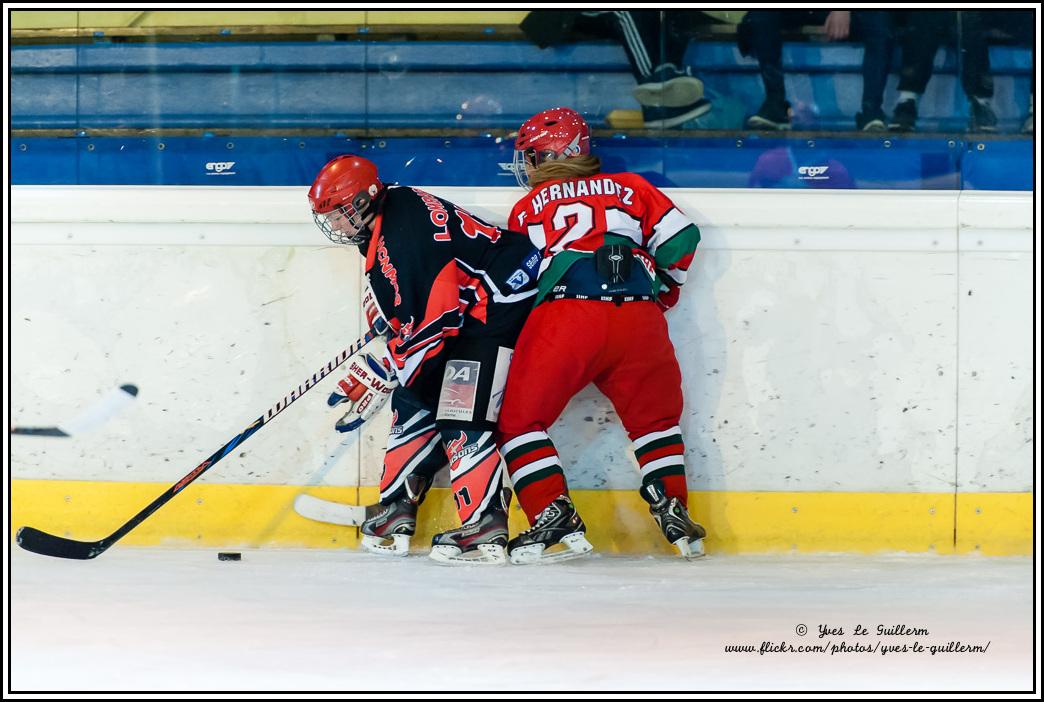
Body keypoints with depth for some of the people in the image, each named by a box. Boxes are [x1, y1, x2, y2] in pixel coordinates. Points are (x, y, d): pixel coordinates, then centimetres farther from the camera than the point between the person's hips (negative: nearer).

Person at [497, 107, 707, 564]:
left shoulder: (527, 208, 19)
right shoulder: (631, 188, 21)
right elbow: (680, 239, 15)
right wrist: (663, 290, 31)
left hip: (564, 316, -3)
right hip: (638, 317, 3)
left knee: (521, 419, 8)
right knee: (655, 417, 23)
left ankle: (555, 518, -6)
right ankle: (673, 513, 13)